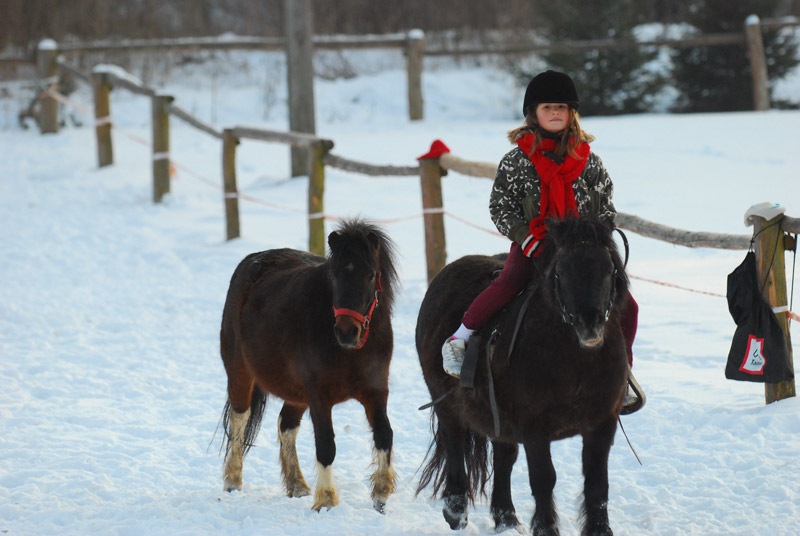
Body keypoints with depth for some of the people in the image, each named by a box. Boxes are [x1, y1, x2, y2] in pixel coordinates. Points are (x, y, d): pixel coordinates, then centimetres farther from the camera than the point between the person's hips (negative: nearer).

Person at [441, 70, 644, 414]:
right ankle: (460, 337, -19)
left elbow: (606, 202, 14)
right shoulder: (517, 160, 1)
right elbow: (499, 205, 1)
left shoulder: (587, 160, 8)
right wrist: (525, 235, -13)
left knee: (625, 304, -9)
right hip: (532, 245, -3)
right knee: (509, 282, -35)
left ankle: (621, 371, 12)